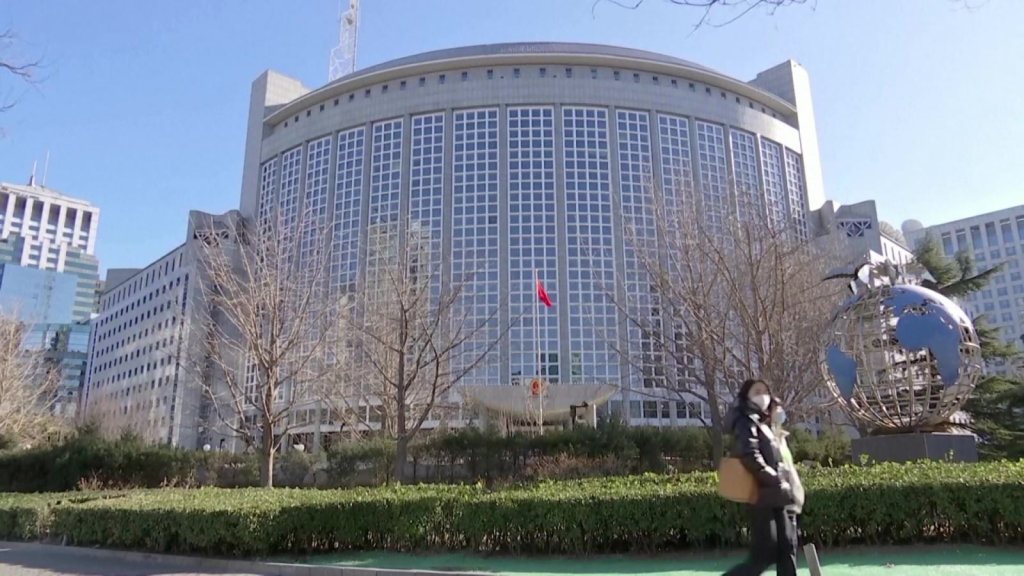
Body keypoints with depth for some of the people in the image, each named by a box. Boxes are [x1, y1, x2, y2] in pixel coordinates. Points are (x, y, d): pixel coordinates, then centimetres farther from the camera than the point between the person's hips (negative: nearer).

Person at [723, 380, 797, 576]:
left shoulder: (765, 423, 20)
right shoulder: (746, 422, -9)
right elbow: (751, 458, -21)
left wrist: (787, 483, 12)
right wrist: (777, 482, -19)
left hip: (777, 497, 9)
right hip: (764, 496, -9)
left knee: (787, 548, 8)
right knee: (764, 555, -8)